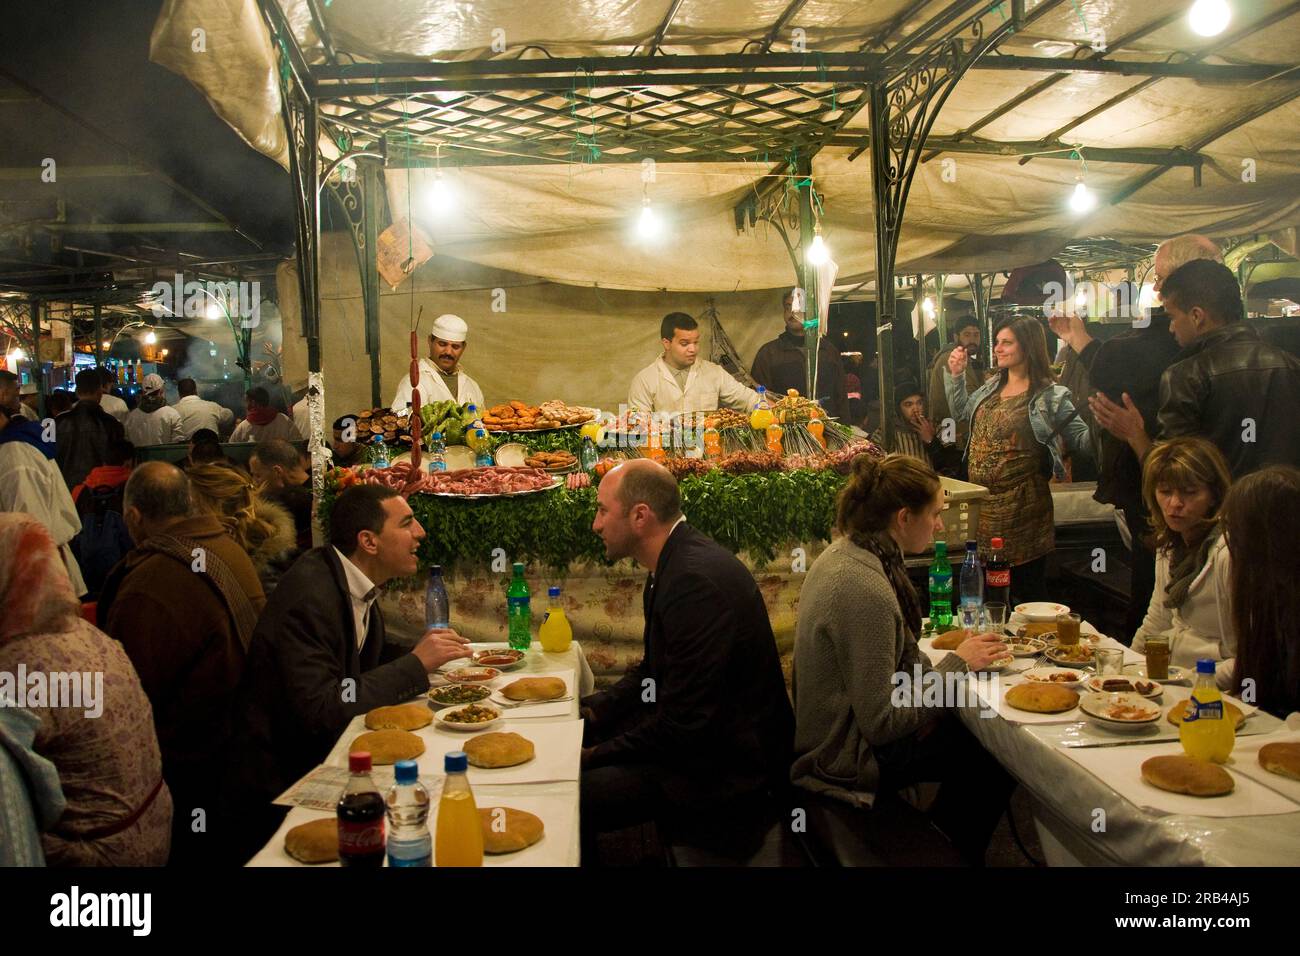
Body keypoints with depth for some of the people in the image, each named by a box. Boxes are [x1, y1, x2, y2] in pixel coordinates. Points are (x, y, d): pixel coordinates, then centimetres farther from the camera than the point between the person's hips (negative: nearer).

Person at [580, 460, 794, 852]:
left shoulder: (697, 581, -26)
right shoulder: (676, 562, 6)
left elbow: (683, 726, -25)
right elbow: (653, 670, 17)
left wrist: (594, 756, -15)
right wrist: (590, 712, 4)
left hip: (727, 761, -10)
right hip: (695, 731, 10)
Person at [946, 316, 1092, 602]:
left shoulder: (1050, 396, -8)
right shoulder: (992, 387, 11)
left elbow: (1082, 441, -9)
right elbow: (962, 410, 29)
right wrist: (956, 375, 18)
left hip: (1020, 508, -6)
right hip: (981, 502, 7)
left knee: (1026, 589, 2)